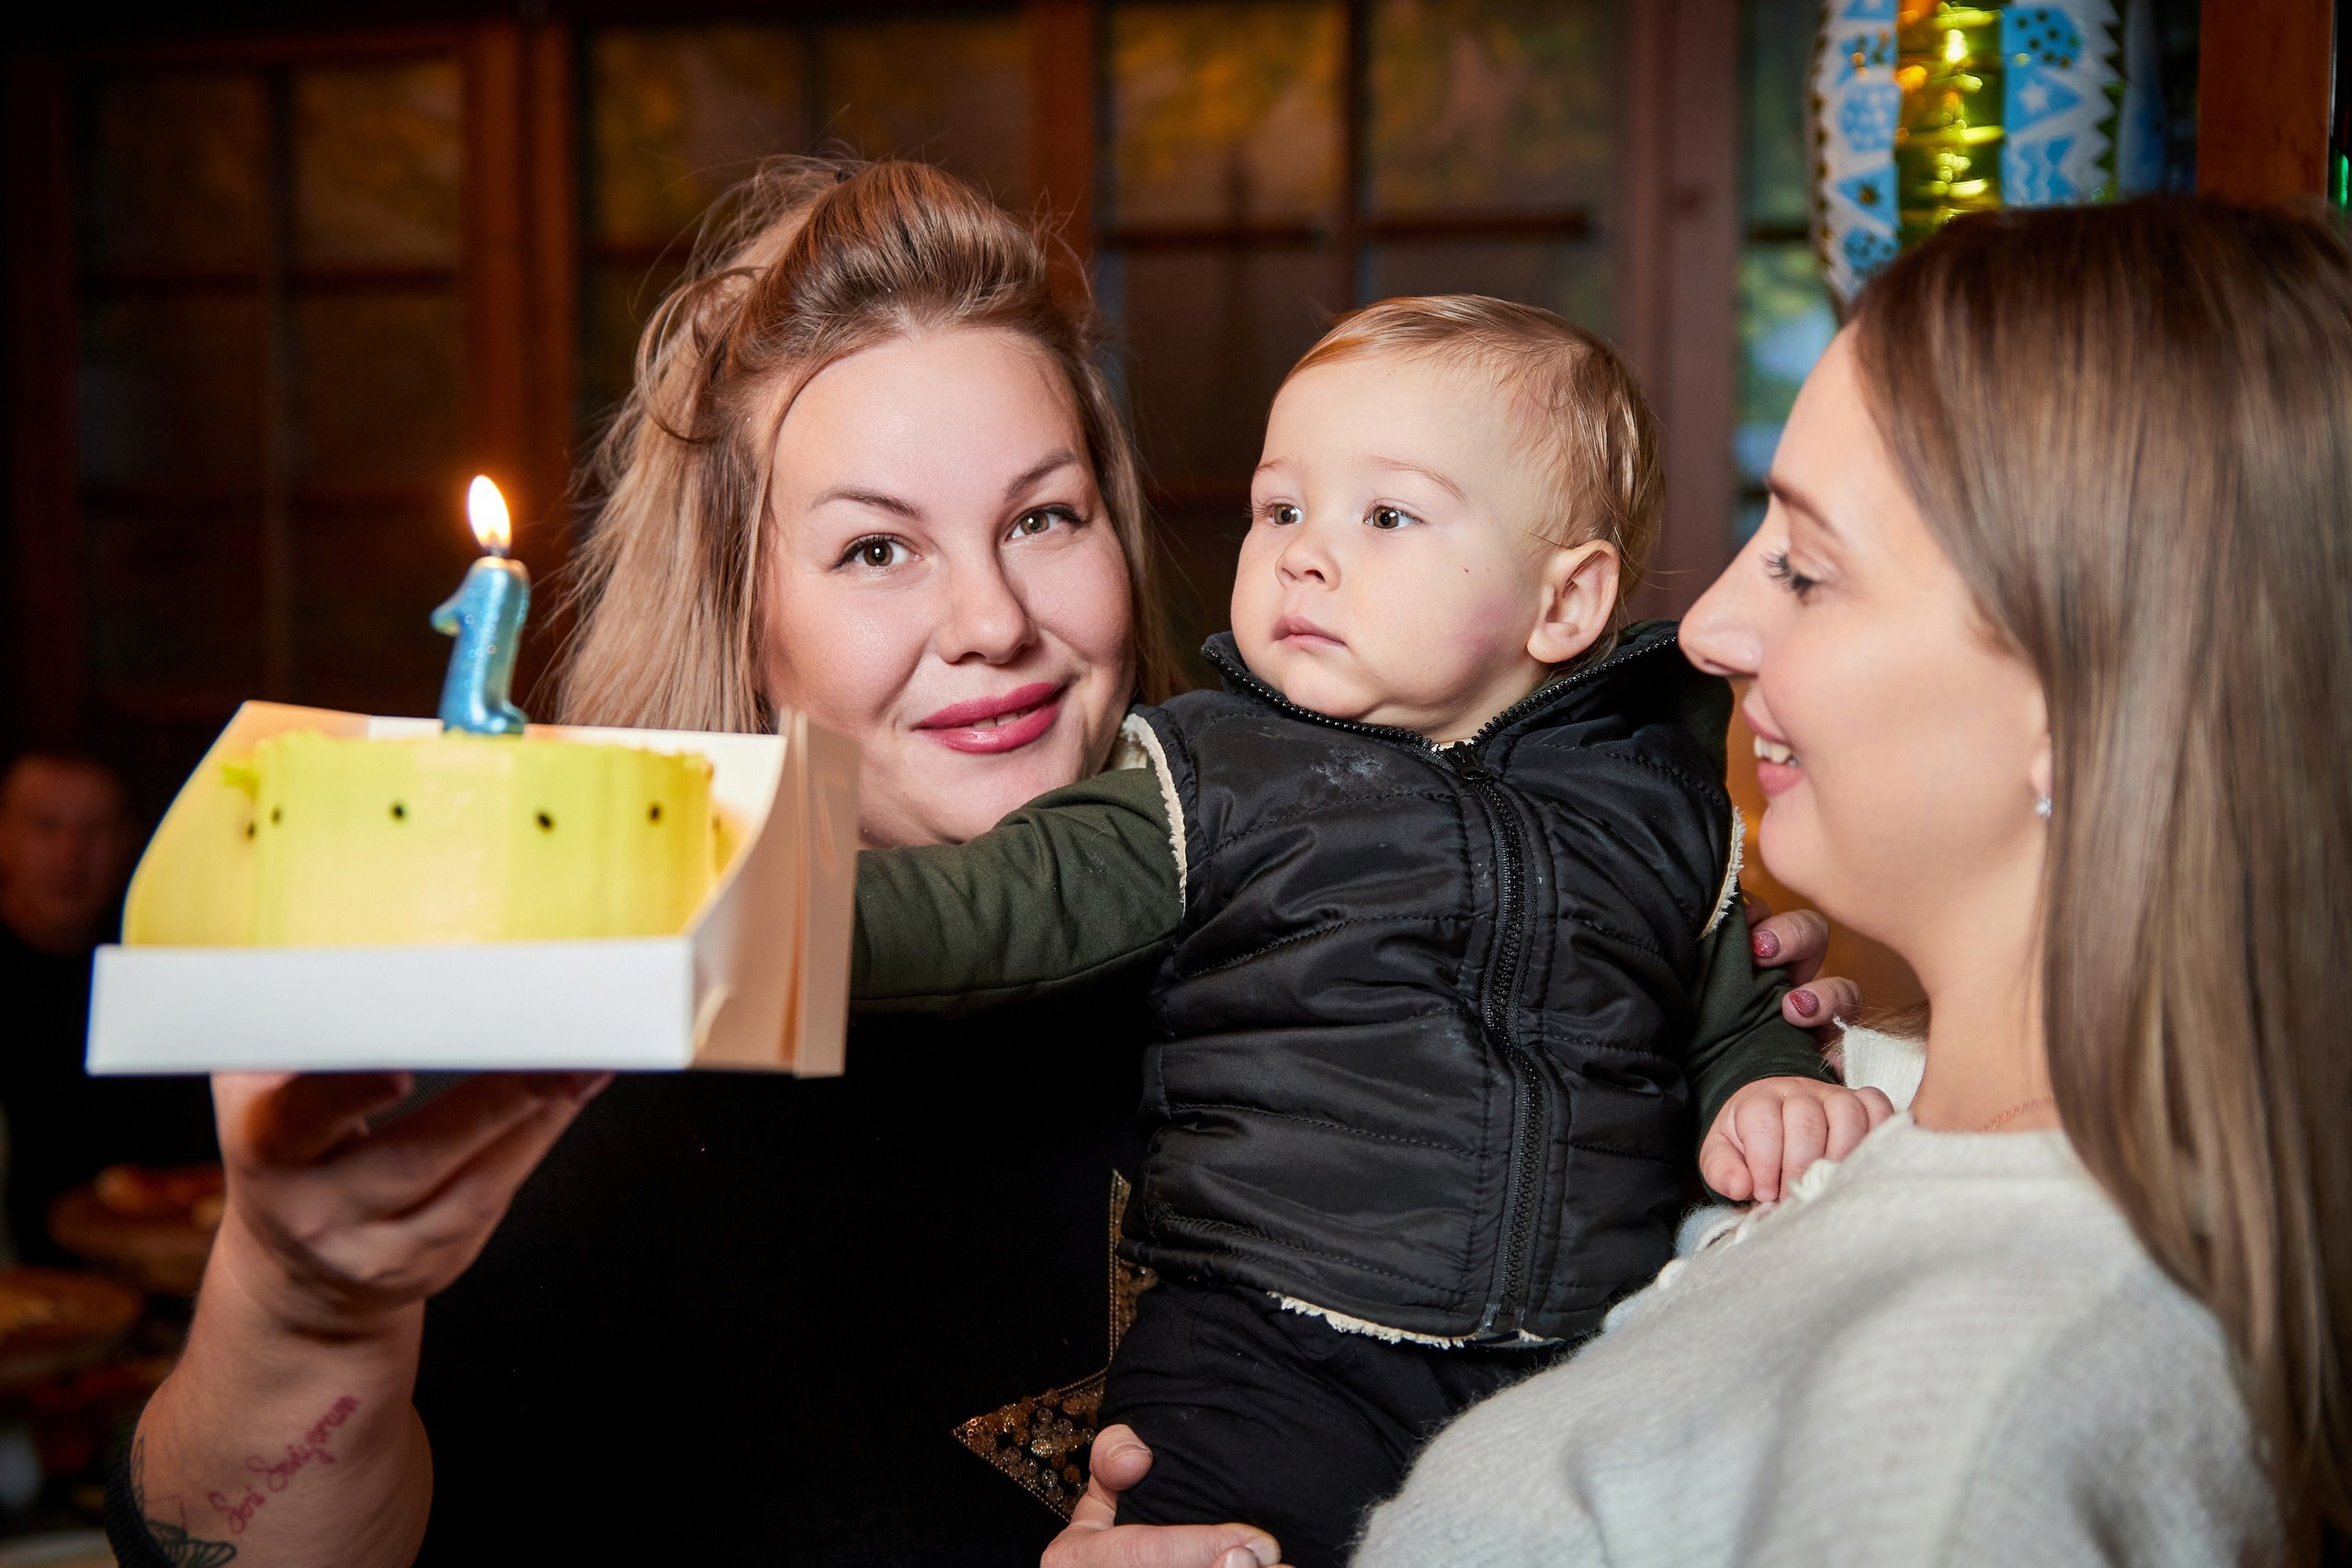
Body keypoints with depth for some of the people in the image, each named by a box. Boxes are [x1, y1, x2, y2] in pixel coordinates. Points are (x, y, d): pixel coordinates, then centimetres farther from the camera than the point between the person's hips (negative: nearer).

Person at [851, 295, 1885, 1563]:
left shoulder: (1656, 803, 13)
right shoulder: (1219, 782, 6)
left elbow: (1732, 1018, 26)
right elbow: (1008, 900, -4)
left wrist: (1777, 1093, 4)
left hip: (1590, 1351, 3)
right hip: (1272, 1351, -3)